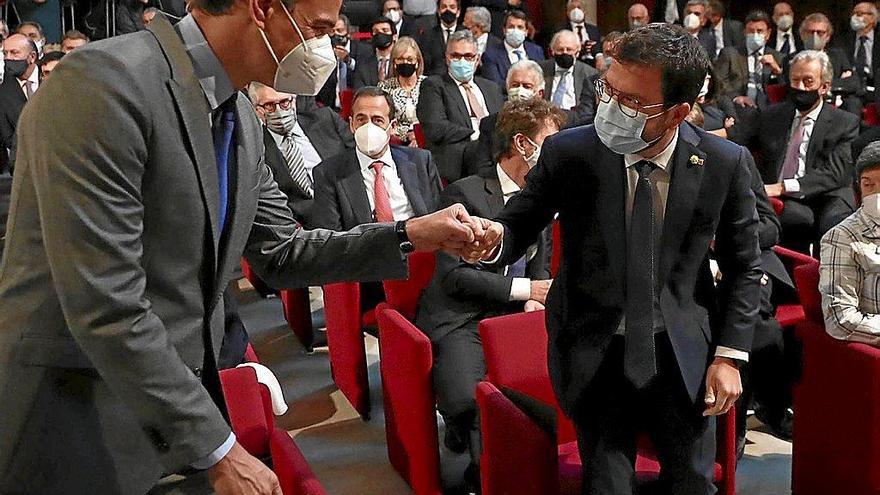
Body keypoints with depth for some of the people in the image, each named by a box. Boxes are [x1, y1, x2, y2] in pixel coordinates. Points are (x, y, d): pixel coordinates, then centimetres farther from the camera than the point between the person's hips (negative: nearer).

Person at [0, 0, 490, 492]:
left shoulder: (240, 116, 5)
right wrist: (219, 451, -20)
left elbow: (280, 253, 14)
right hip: (77, 430, -7)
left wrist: (412, 235, 4)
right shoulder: (104, 83, -22)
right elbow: (105, 307, -25)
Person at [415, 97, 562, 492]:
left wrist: (534, 303, -2)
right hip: (462, 320, -6)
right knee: (469, 401, -33)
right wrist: (524, 289, -13)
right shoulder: (464, 193, -8)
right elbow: (454, 275, -13)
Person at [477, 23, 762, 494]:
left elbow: (744, 266, 2)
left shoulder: (726, 164, -11)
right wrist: (493, 239, -30)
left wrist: (729, 354, -3)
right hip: (595, 353, -1)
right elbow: (517, 226, -6)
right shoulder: (567, 152, -15)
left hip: (682, 355, 2)